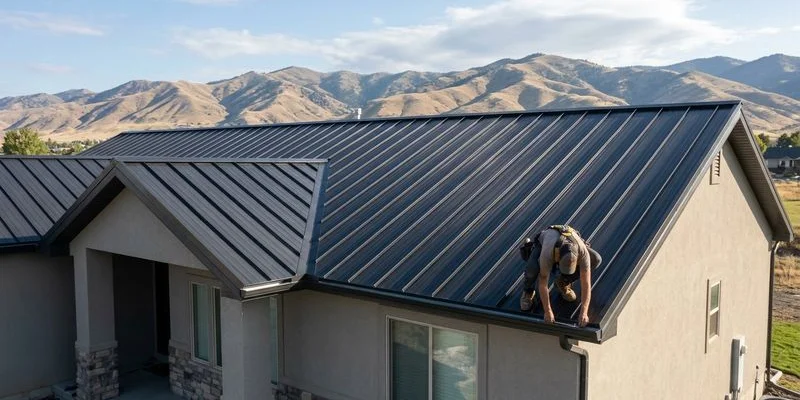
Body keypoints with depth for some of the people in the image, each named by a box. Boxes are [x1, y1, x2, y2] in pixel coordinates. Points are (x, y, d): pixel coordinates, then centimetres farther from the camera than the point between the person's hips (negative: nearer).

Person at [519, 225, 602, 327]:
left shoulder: (583, 252, -41)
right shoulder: (547, 254, -46)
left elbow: (586, 284, -38)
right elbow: (543, 283, -38)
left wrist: (584, 313, -44)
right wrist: (548, 311, -36)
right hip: (543, 243, -3)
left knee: (596, 260, -22)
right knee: (532, 268, -38)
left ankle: (563, 282, 1)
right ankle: (528, 291, -2)